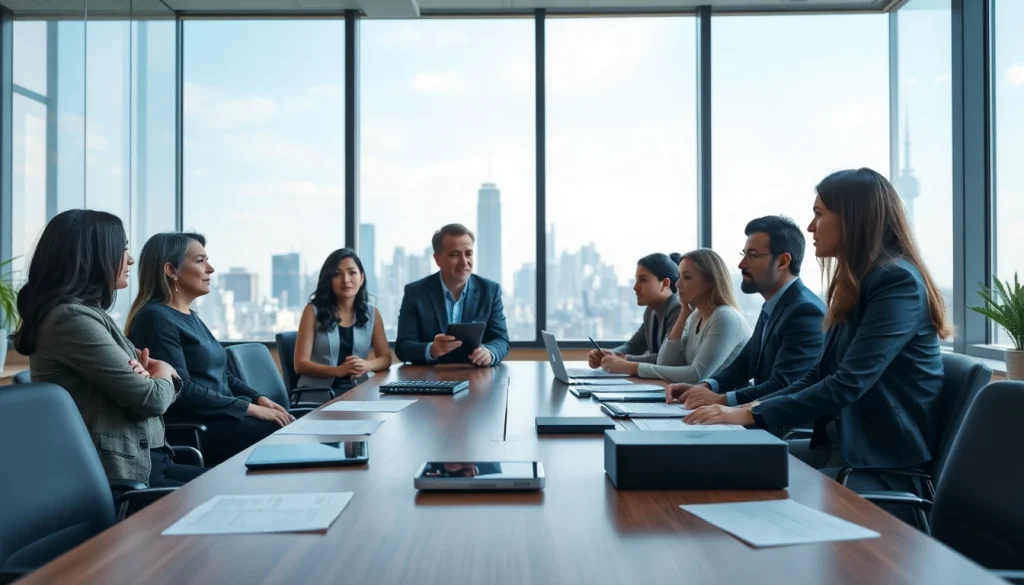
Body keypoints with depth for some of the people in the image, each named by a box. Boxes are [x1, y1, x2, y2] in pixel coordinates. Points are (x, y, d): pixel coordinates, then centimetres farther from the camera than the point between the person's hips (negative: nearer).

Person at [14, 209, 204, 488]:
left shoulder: (89, 313, 14)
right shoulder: (72, 318, -18)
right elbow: (152, 399, -19)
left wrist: (147, 374, -7)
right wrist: (162, 371, 3)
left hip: (142, 461, 9)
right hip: (120, 477, -9)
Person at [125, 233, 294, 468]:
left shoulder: (191, 316, 17)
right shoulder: (155, 318, -12)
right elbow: (181, 389, -19)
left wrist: (259, 399, 4)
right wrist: (250, 408, -17)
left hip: (223, 417, 9)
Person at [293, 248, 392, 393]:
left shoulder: (372, 313, 10)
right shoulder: (313, 310, 1)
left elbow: (386, 358, 7)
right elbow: (300, 364, -4)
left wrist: (366, 365, -16)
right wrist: (338, 370, -21)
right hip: (316, 390, -3)